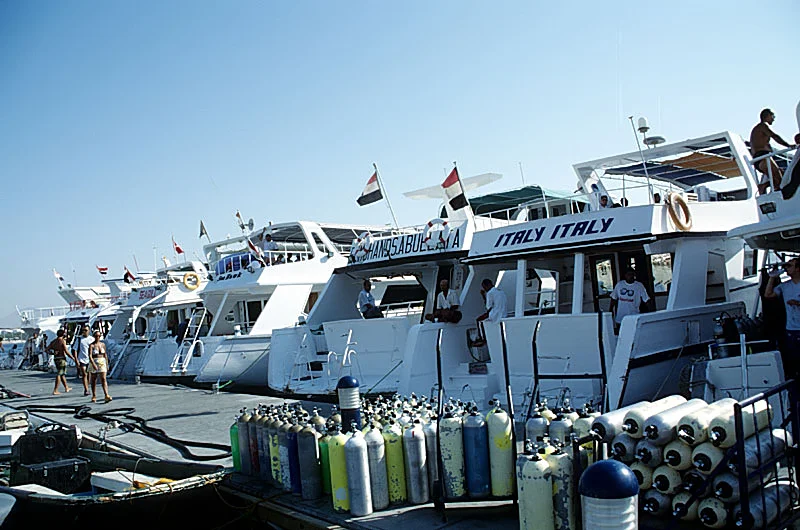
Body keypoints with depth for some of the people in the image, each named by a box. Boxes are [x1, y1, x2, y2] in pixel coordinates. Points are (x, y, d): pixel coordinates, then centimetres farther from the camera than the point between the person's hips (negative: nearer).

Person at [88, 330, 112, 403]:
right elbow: (90, 356, -15)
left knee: (103, 379, -9)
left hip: (102, 362, 2)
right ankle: (94, 397, 19)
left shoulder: (103, 344, 7)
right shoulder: (91, 345, -5)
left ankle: (107, 396, -20)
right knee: (94, 380, 8)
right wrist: (93, 364, -27)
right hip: (93, 363, -2)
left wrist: (107, 364, 12)